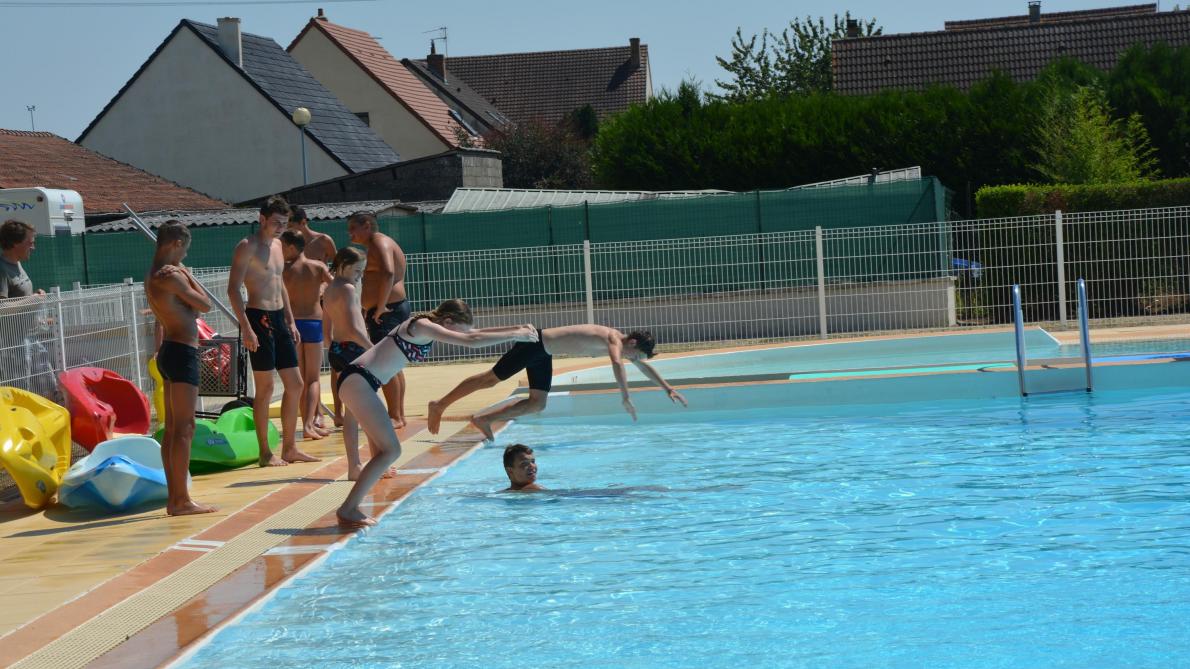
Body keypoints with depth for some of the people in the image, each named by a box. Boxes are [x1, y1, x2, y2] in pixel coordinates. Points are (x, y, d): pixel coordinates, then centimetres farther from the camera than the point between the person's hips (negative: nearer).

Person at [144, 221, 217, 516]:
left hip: (169, 350, 10)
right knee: (184, 428, -9)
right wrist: (187, 274, -3)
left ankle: (174, 498, 14)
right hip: (182, 352, -10)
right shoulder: (172, 276, -16)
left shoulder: (152, 276, 14)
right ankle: (182, 500, -9)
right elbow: (205, 305, -8)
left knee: (172, 428, 11)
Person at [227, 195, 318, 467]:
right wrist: (246, 327, -22)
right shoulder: (247, 247, -10)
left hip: (279, 318, 9)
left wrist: (290, 320, 20)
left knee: (295, 384, 8)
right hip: (259, 318, -9)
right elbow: (233, 289, -16)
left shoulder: (277, 245, 16)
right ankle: (265, 453, -1)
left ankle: (289, 448, 15)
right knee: (265, 387, -6)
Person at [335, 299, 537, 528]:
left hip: (357, 383, 11)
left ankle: (350, 509, 11)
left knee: (388, 450, 13)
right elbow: (471, 342, -21)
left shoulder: (426, 327, 16)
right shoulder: (422, 327, -14)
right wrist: (514, 336, -14)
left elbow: (473, 334, 25)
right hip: (357, 382, -11)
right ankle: (347, 511, -9)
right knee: (391, 451, -11)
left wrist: (516, 329, 19)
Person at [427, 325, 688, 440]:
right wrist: (625, 398, -45)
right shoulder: (614, 340, -21)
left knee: (537, 404, 6)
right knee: (491, 378, -2)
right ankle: (439, 405, 6)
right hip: (538, 343, -9)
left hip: (544, 352, 9)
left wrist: (668, 388, 18)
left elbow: (644, 366, 20)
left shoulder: (620, 342, 7)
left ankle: (484, 419, 7)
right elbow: (617, 364, -42)